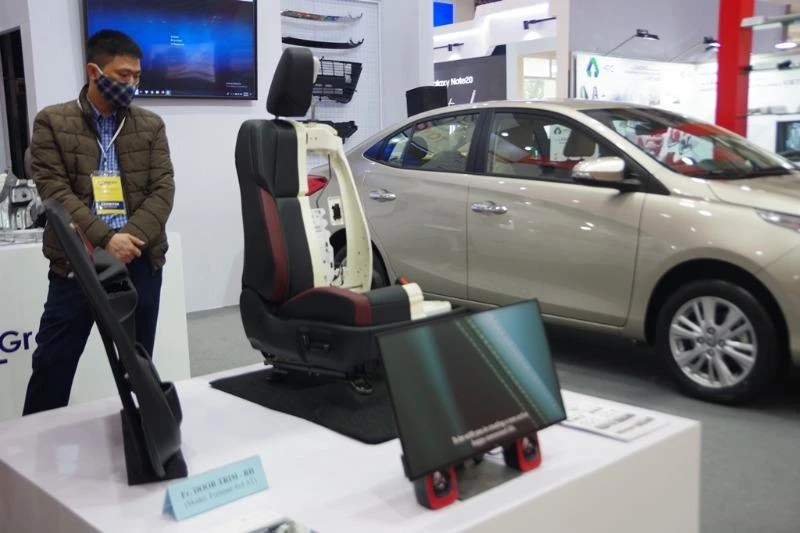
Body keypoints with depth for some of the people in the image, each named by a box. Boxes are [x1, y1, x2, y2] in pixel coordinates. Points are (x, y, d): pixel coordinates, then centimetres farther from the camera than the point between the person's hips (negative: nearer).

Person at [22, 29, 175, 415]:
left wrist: (131, 238, -14)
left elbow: (163, 189, 1)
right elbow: (54, 189, -7)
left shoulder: (151, 125, 10)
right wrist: (105, 239, -18)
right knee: (52, 362, 4)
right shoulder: (52, 122, 2)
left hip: (140, 260, 2)